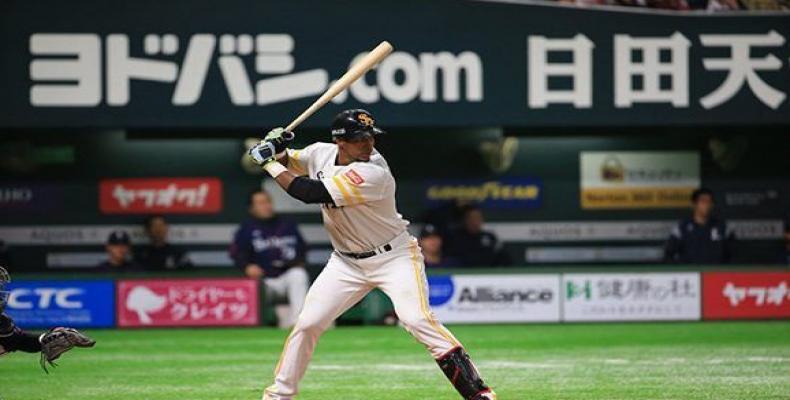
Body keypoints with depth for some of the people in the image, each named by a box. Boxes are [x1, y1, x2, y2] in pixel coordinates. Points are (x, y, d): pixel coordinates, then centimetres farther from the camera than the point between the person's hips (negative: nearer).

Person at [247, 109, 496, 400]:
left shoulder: (373, 174, -28)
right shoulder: (322, 154, -6)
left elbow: (312, 193, -30)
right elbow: (288, 163, 14)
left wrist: (269, 164, -19)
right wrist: (276, 149, -10)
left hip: (393, 256, -6)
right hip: (346, 263, 6)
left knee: (417, 319, -24)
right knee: (307, 323, 1)